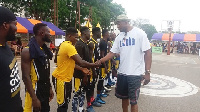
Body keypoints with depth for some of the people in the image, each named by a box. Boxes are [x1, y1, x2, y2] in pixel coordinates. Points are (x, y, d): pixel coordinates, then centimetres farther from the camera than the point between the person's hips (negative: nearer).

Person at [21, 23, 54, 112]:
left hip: (45, 89, 8)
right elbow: (26, 77, -19)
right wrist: (34, 98, -21)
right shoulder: (28, 51, -17)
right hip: (35, 90, -8)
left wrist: (50, 88, 14)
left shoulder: (44, 49, 7)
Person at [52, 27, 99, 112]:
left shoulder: (64, 45, 9)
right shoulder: (69, 47, -22)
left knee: (65, 101, 20)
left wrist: (82, 69, 7)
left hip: (66, 78, 10)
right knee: (62, 103, 3)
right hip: (61, 78, -10)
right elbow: (81, 62, -27)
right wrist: (95, 65, -14)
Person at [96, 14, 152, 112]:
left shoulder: (139, 33, -8)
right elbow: (112, 53, 7)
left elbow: (147, 52, -11)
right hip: (122, 73, 6)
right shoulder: (119, 37, 8)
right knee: (123, 97, 20)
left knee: (133, 100, 4)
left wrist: (147, 72, -16)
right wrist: (100, 61, -8)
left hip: (135, 74, -5)